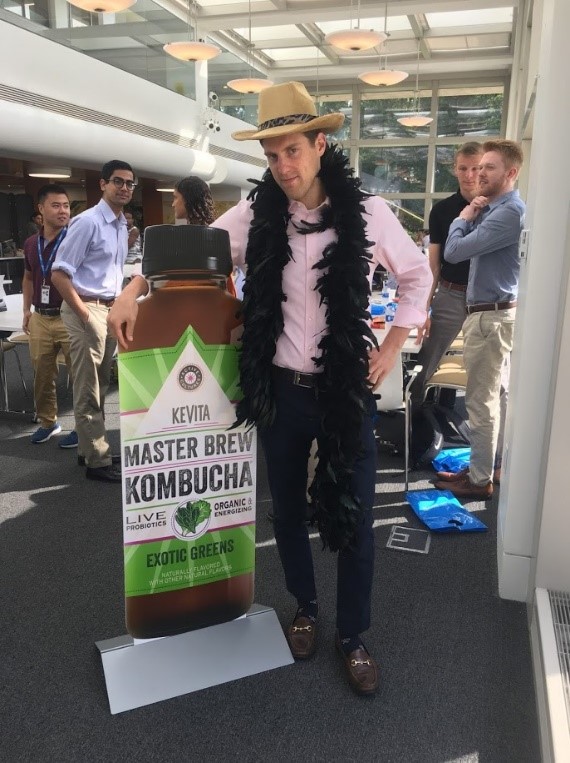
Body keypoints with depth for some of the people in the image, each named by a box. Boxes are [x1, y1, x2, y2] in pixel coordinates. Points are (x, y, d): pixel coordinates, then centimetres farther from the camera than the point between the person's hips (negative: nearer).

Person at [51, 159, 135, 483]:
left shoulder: (123, 226, 12)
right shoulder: (88, 222, -13)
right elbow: (59, 274, -16)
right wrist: (85, 315, -18)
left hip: (111, 309, 9)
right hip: (87, 308, -9)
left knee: (100, 387, 16)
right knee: (88, 392, -1)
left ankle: (92, 448, 28)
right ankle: (97, 461, 6)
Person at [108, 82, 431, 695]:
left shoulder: (366, 213, -7)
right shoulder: (255, 215, -4)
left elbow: (417, 276, 7)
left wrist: (391, 348, 2)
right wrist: (134, 289, -7)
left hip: (347, 389, -1)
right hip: (279, 390, 2)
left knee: (353, 516, 7)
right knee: (288, 509, 16)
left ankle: (352, 635, 30)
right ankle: (304, 608, 42)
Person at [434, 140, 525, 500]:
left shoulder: (509, 212, -18)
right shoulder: (495, 208, 15)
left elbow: (454, 251, -23)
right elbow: (473, 246, 15)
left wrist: (464, 218, -4)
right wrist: (472, 216, 0)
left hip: (492, 315, -11)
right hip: (490, 312, 11)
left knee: (481, 401, -3)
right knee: (493, 396, 17)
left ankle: (480, 480, 8)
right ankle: (483, 467, 29)